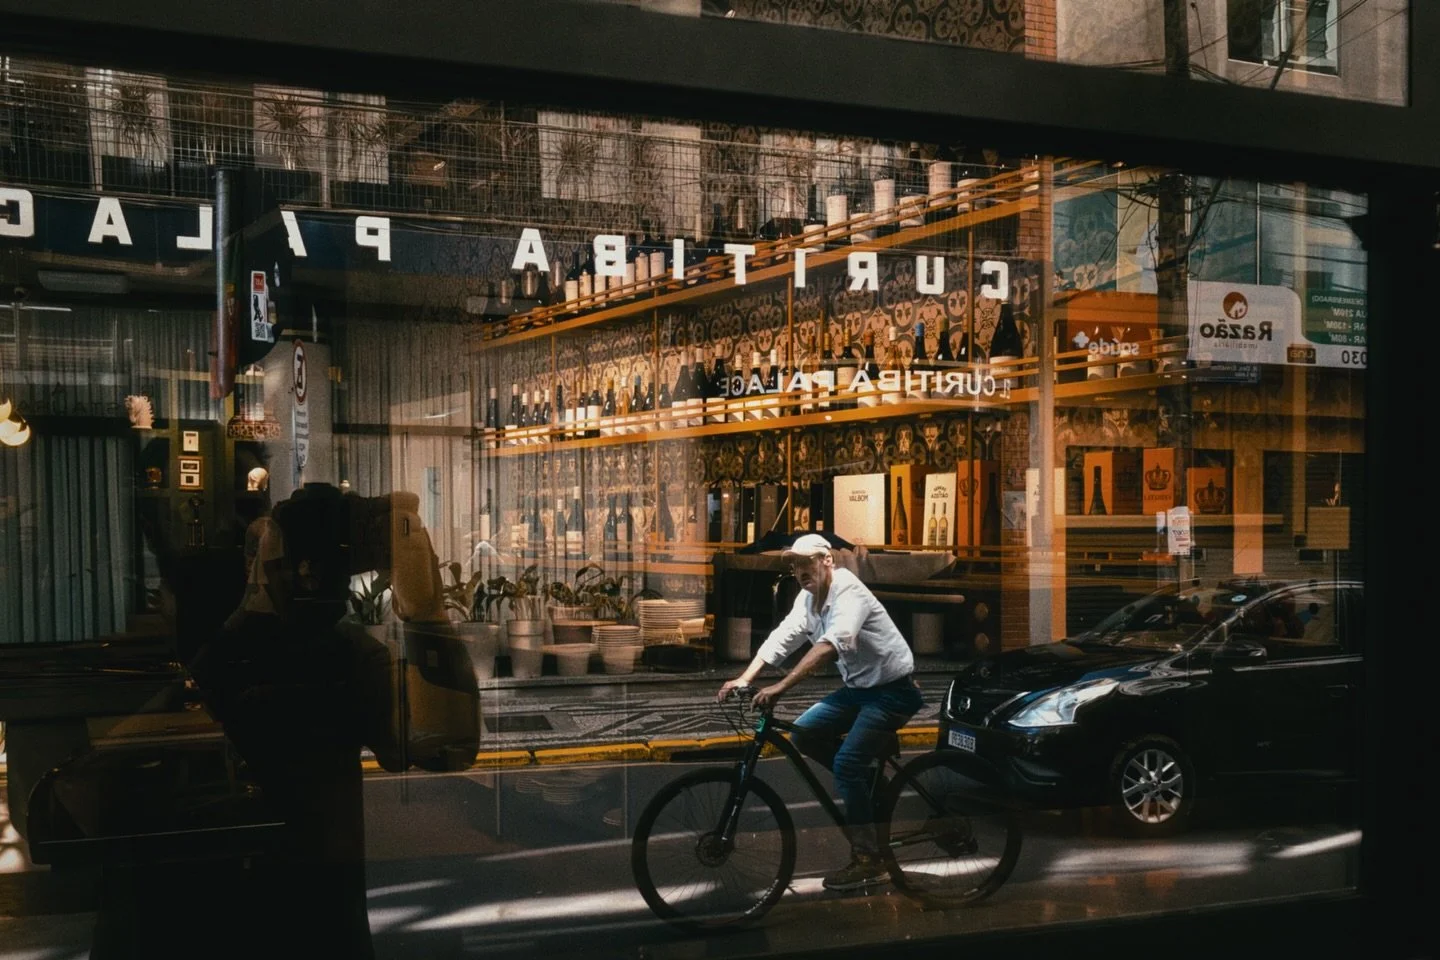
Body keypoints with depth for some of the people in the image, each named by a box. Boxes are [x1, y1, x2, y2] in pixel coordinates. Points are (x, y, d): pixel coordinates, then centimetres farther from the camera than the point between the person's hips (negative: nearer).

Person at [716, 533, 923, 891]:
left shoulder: (848, 592, -24)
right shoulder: (807, 599, 3)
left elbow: (833, 643, -39)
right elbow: (781, 638, -4)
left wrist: (781, 687, -46)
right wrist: (744, 680, -17)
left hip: (893, 690, -9)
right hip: (858, 687, 9)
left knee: (846, 762, -19)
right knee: (804, 733, -2)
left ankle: (869, 861, -9)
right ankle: (867, 775, 14)